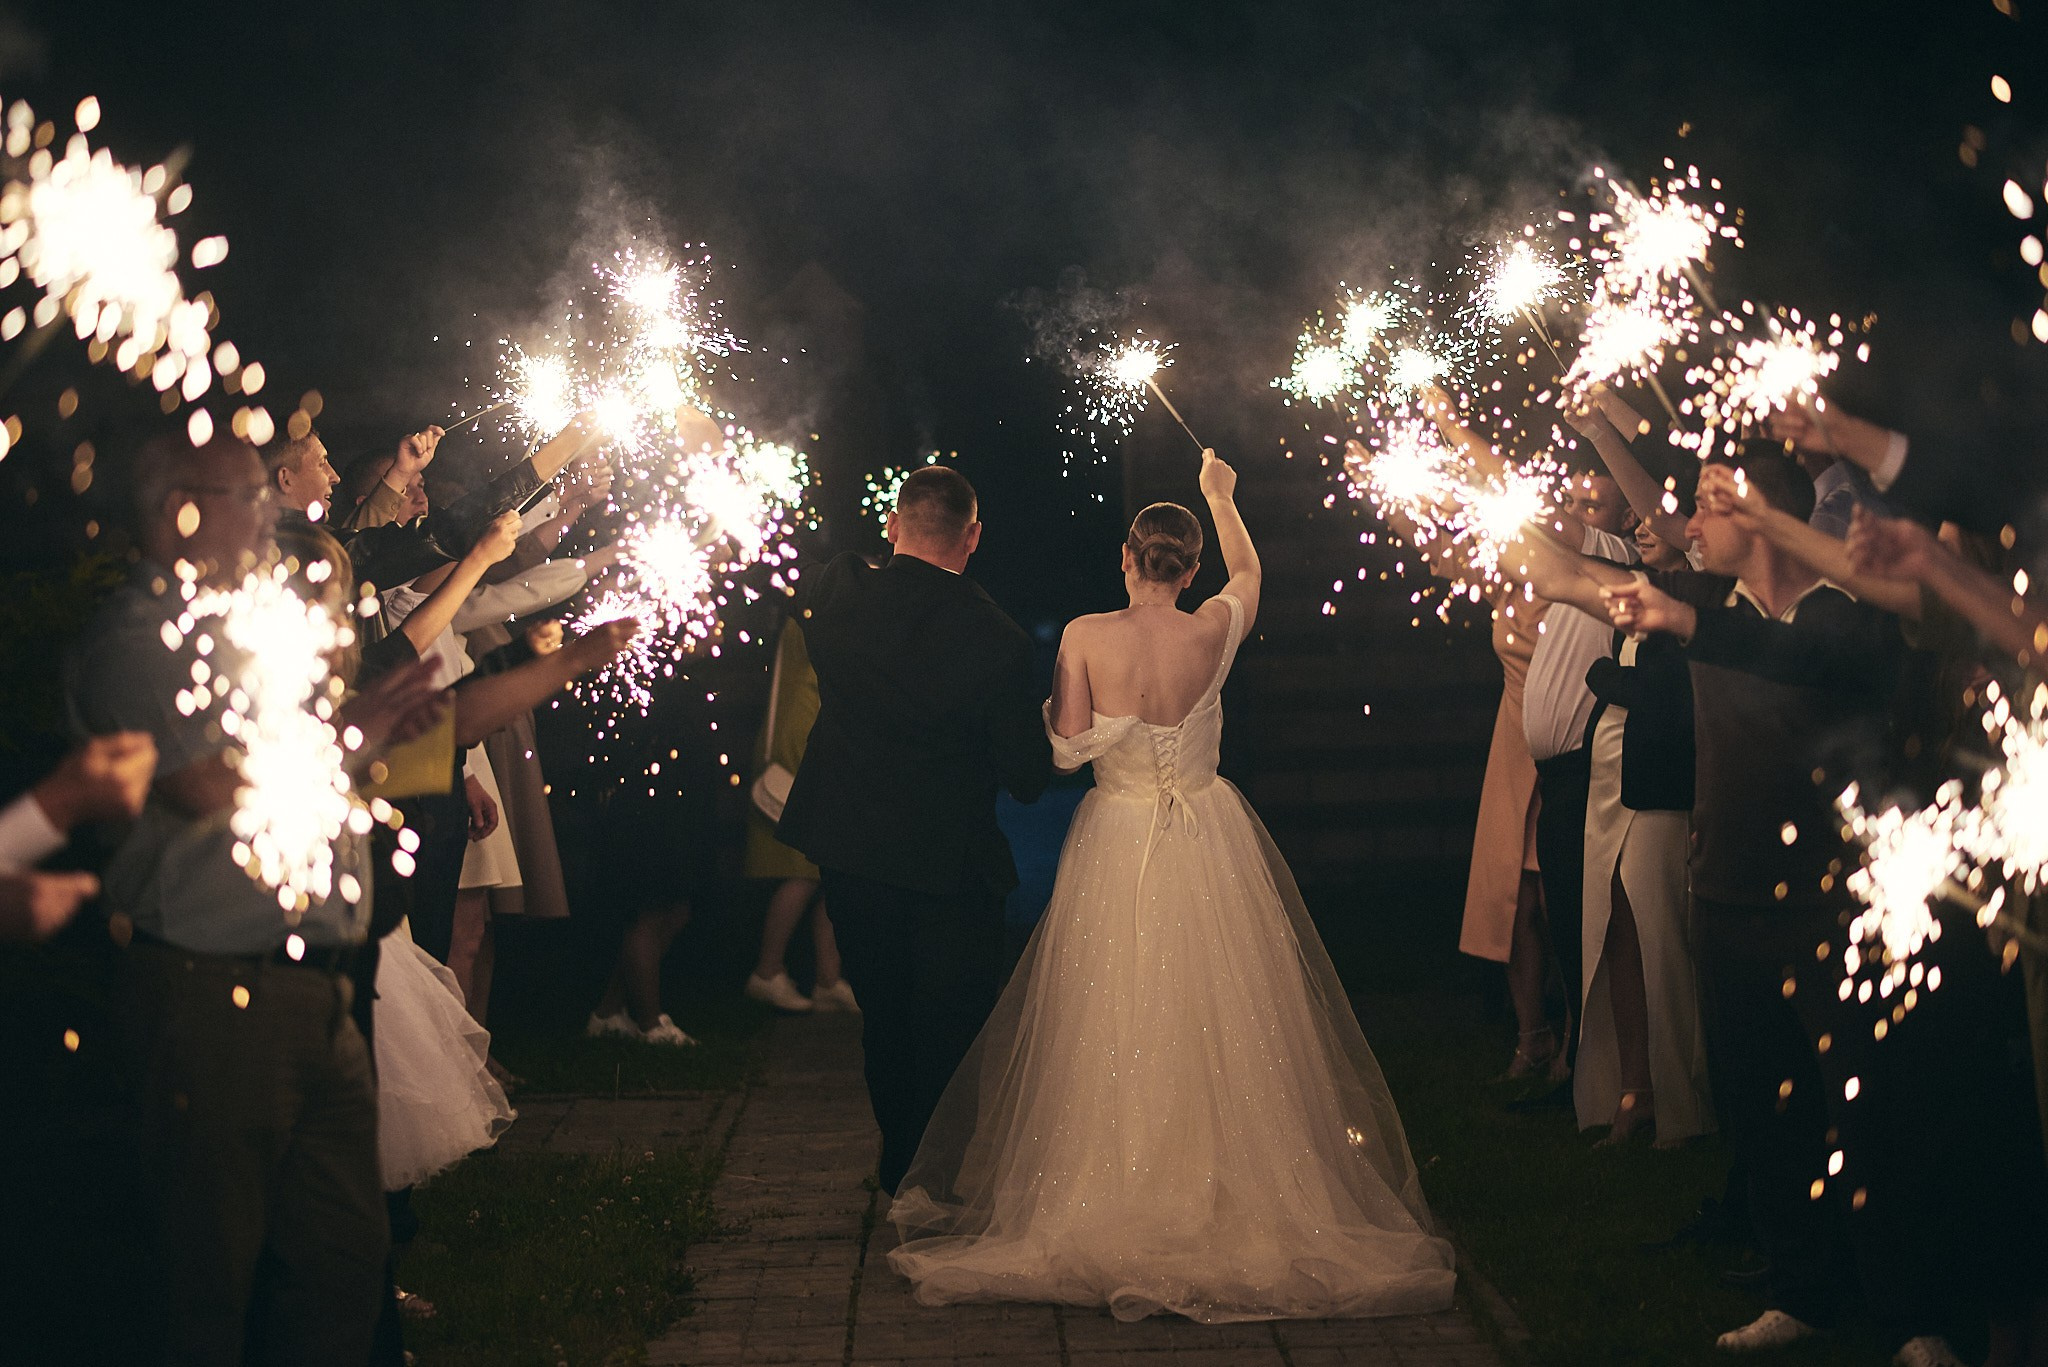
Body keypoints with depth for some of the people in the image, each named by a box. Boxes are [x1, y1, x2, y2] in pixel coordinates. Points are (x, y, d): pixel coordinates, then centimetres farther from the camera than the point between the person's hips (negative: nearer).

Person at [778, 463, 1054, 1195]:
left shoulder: (834, 592, -12)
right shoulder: (995, 639, -20)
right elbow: (1029, 778, -13)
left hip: (849, 854, 4)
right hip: (952, 864, -4)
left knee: (885, 1019, 21)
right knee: (954, 1027, 11)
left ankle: (900, 1166, 34)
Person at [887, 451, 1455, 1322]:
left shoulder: (1085, 637, -12)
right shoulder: (1214, 632, -6)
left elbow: (1067, 748, -12)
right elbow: (1249, 570, 16)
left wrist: (1059, 698, 8)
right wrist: (1220, 497, 32)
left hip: (1115, 847, 0)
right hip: (1208, 852, 1)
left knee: (1111, 1030, 9)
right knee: (1219, 1023, 9)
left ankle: (1112, 1193, 14)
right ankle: (1225, 1180, 13)